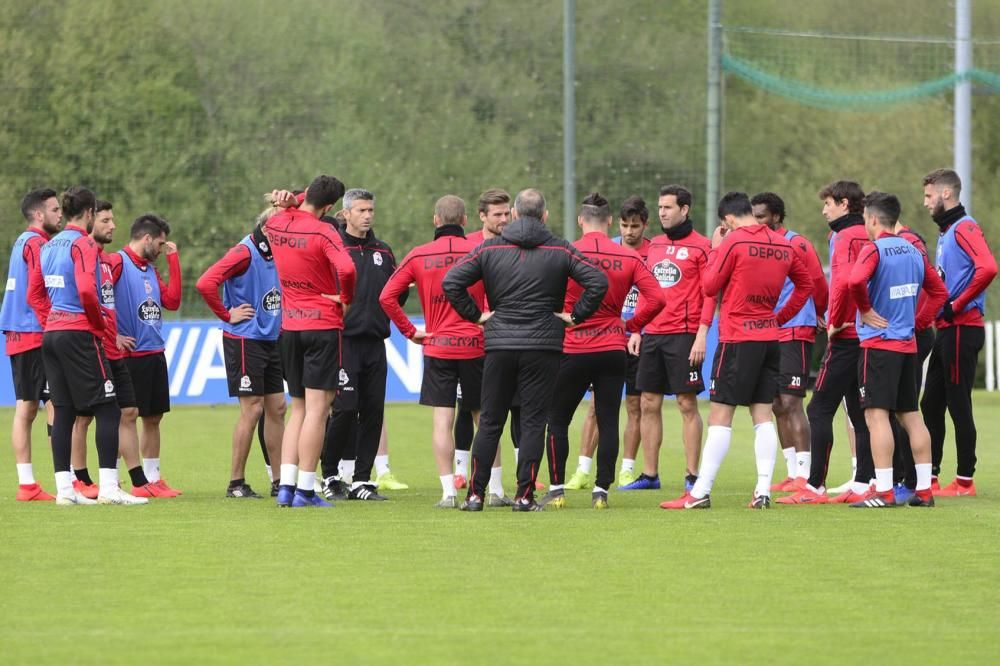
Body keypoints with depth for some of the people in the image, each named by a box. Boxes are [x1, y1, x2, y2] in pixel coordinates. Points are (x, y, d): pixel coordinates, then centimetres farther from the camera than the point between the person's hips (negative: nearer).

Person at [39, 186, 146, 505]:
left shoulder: (49, 246, 14)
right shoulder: (83, 243, -10)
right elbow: (86, 290, -22)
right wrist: (100, 324, -8)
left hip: (51, 333, 8)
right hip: (79, 333, -8)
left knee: (63, 411, 8)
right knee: (107, 408, -5)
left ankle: (64, 488, 5)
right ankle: (108, 487, -11)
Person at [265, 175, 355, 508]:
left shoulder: (275, 225, 5)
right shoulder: (323, 232, -14)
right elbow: (346, 269, -28)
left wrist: (287, 203, 10)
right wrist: (346, 299, -11)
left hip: (289, 327, 6)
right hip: (323, 326, -6)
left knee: (298, 409, 14)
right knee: (317, 408, -4)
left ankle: (286, 486, 6)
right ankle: (305, 490, -6)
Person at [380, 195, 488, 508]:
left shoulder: (419, 256, 0)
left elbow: (387, 296, -2)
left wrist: (410, 331, 4)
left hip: (437, 346, 0)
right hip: (475, 346, 0)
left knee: (442, 420, 0)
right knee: (484, 418, 11)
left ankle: (448, 491, -6)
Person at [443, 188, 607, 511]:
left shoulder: (489, 249, 3)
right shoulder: (561, 250, 0)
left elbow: (451, 282, -3)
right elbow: (598, 283, -8)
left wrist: (476, 315, 4)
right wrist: (575, 315, 1)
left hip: (499, 343, 1)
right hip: (543, 347, -1)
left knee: (489, 421, 8)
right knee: (533, 421, 2)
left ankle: (475, 494, 6)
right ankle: (525, 495, -2)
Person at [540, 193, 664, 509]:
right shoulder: (629, 258, -1)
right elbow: (656, 299, -5)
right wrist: (631, 325, 7)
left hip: (572, 350, -2)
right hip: (612, 349, 2)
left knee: (557, 420, 9)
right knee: (608, 422, 6)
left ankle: (556, 489, 6)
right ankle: (601, 491, 3)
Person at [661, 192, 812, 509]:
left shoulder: (734, 242, -11)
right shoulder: (783, 245, 8)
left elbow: (710, 286, -5)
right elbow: (806, 284, 19)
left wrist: (715, 250, 7)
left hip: (737, 339, -6)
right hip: (770, 337, 6)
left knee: (720, 415, -5)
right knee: (762, 414, 7)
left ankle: (701, 492, -6)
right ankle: (763, 491, 3)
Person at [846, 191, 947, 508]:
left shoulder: (875, 250, -11)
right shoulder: (913, 251, 11)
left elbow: (856, 280, -29)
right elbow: (939, 291, 17)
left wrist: (865, 309, -13)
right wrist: (918, 320, 15)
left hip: (878, 342, -7)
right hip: (907, 344, 7)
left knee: (877, 414, -7)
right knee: (910, 415, 11)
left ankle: (883, 491, -12)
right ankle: (924, 489, 11)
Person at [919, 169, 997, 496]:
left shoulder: (965, 229, -12)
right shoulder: (945, 232, 18)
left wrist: (956, 306, -21)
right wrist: (935, 313, 10)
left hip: (962, 329, -10)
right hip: (946, 331, 10)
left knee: (958, 405, -5)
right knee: (931, 404, 11)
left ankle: (965, 481, 0)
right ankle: (929, 477, 15)